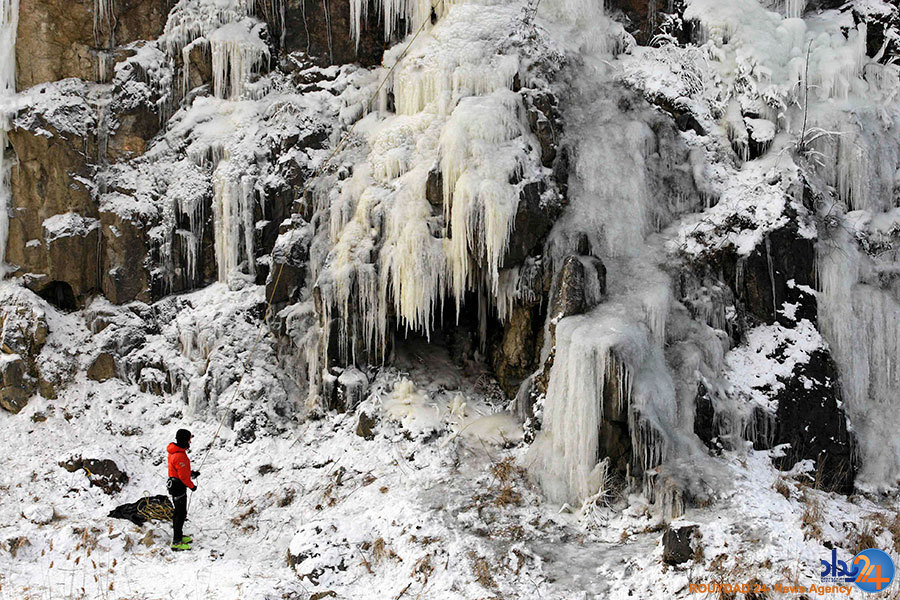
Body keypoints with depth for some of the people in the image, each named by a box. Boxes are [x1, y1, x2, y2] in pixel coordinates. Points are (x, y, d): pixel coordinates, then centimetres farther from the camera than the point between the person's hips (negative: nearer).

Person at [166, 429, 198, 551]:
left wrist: (191, 473, 17)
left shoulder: (175, 451, 6)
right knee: (181, 513, -4)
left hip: (173, 484, 10)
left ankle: (178, 535, 35)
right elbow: (183, 476, -23)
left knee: (179, 512, 22)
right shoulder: (180, 456, -27)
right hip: (179, 487, -10)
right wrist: (192, 486, -10)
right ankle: (176, 542, -1)